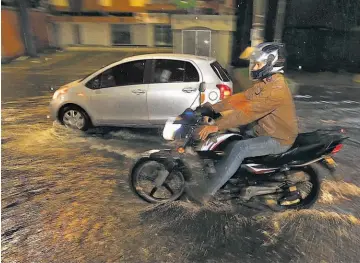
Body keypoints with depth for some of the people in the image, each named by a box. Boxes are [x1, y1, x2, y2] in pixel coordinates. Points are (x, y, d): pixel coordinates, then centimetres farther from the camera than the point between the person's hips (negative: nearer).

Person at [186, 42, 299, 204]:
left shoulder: (276, 89, -25)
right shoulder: (265, 82, 7)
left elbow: (248, 111, -34)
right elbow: (242, 98, 3)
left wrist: (217, 126, -37)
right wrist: (213, 108, -5)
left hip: (279, 139, -10)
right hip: (265, 131, 10)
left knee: (238, 148, -28)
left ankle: (207, 192, -23)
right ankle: (214, 171, 18)